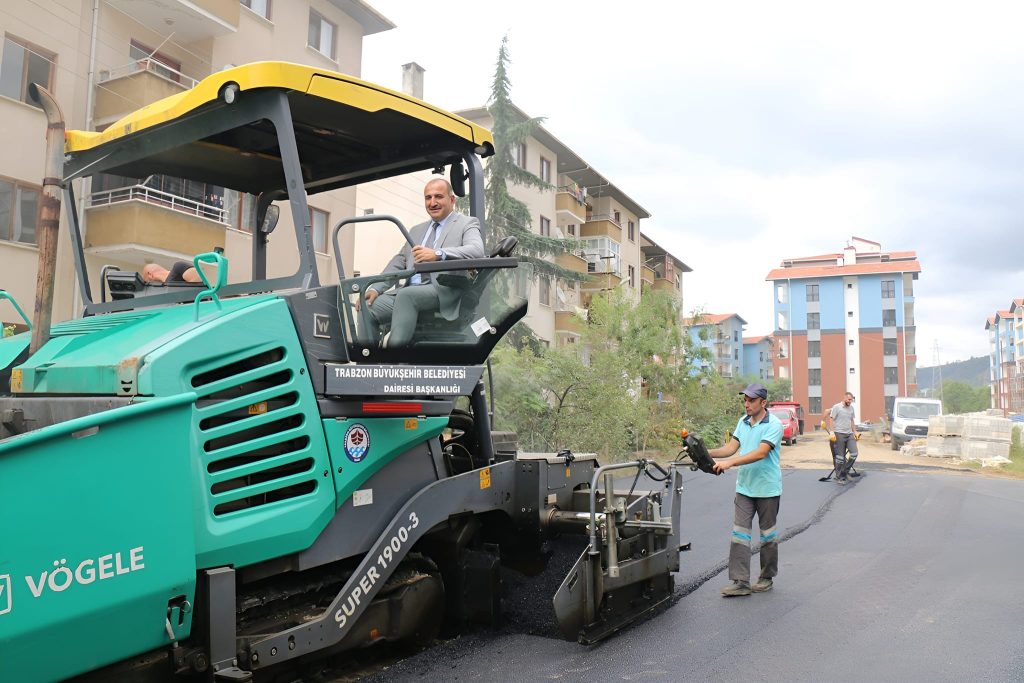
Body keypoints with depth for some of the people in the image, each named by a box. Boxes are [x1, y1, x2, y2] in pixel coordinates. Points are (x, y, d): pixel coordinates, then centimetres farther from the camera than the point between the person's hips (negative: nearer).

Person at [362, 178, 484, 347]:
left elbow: (477, 251, -12)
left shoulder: (467, 224, 9)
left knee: (406, 294, -33)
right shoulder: (417, 230, 30)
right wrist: (375, 288, 6)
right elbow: (399, 261, 23)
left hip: (443, 291, -6)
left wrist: (438, 254, -28)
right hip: (410, 290, 7)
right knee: (368, 307, -14)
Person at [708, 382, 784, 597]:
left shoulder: (773, 425, -14)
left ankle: (766, 578, 25)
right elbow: (731, 447, 5)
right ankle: (740, 581, -1)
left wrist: (730, 463, -31)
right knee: (739, 533, -2)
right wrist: (707, 453, -12)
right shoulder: (743, 422, 7)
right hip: (744, 488, 6)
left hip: (767, 489, -5)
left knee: (768, 533, 11)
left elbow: (761, 453, -25)